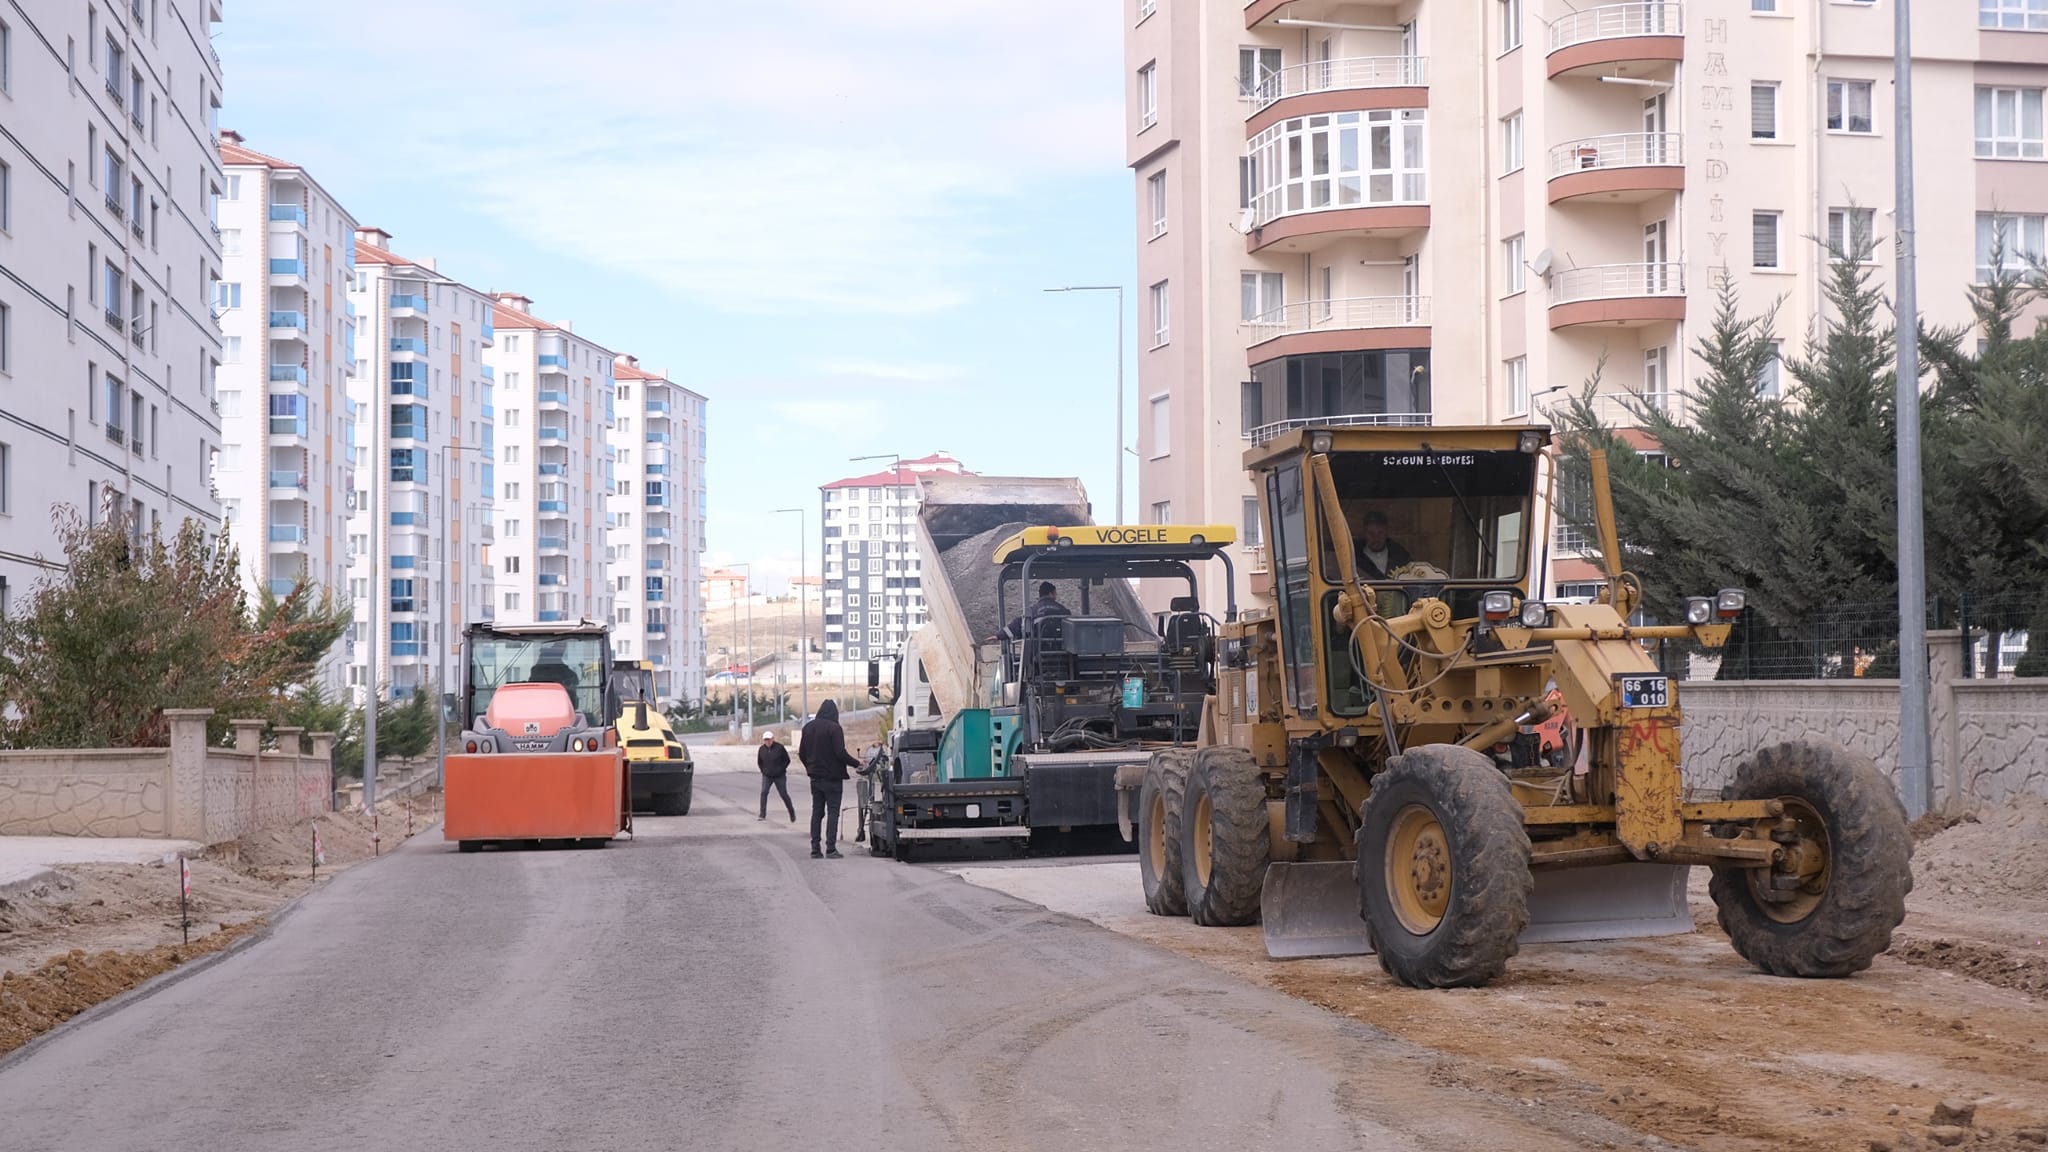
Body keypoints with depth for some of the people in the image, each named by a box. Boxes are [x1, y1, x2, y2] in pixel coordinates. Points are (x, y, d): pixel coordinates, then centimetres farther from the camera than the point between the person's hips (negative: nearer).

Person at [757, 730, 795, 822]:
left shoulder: (779, 747, -12)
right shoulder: (762, 749, -1)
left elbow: (787, 760, -4)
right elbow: (759, 762, 15)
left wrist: (781, 770, -6)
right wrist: (763, 771, 5)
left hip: (779, 776, -2)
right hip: (767, 776, 2)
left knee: (784, 794, 3)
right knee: (763, 792, -14)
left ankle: (792, 812, 23)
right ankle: (762, 815, -12)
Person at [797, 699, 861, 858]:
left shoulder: (808, 727, 7)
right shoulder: (834, 728, -14)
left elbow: (802, 753, 11)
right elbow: (840, 753, -18)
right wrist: (856, 764, -5)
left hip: (815, 778, 6)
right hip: (832, 777, -6)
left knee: (816, 812, 10)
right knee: (833, 812, -2)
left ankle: (815, 848, 8)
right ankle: (831, 848, -9)